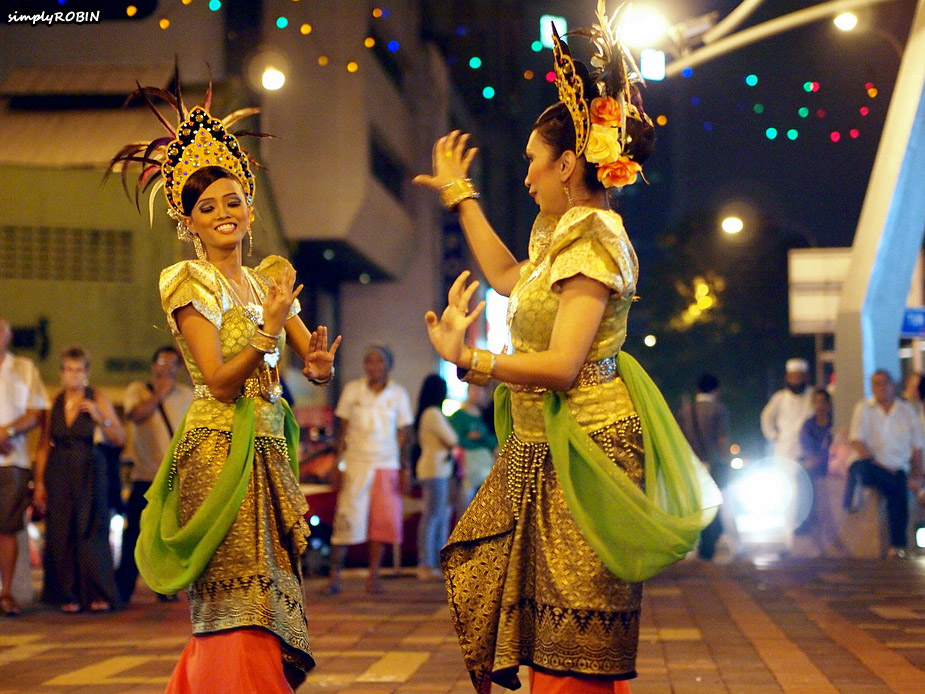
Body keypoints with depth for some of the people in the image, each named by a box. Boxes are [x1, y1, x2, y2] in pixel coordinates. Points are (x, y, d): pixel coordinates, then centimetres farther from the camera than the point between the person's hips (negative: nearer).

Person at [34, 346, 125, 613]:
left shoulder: (98, 400, 2)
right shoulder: (53, 403, 8)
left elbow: (119, 438, -1)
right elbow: (44, 446, 9)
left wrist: (99, 418, -15)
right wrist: (39, 483, 4)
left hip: (89, 473, -2)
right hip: (59, 473, 2)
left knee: (91, 532, -6)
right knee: (62, 534, -1)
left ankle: (98, 595, -3)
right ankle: (68, 596, 5)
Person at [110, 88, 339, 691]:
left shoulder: (269, 280, 15)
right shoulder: (190, 282, -4)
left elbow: (316, 359, 9)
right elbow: (219, 381, -11)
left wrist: (320, 363, -14)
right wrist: (268, 330, -22)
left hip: (268, 448, 6)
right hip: (220, 448, -6)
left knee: (267, 598, 7)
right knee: (239, 605, -10)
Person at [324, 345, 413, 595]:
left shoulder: (398, 394, 7)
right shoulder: (352, 390, 5)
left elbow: (402, 435, 9)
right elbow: (342, 430, 6)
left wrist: (404, 470, 3)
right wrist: (338, 464, -1)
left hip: (387, 466, 1)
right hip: (356, 464, -1)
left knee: (383, 521, -3)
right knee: (346, 521, -8)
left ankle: (373, 575, 6)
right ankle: (334, 577, -6)